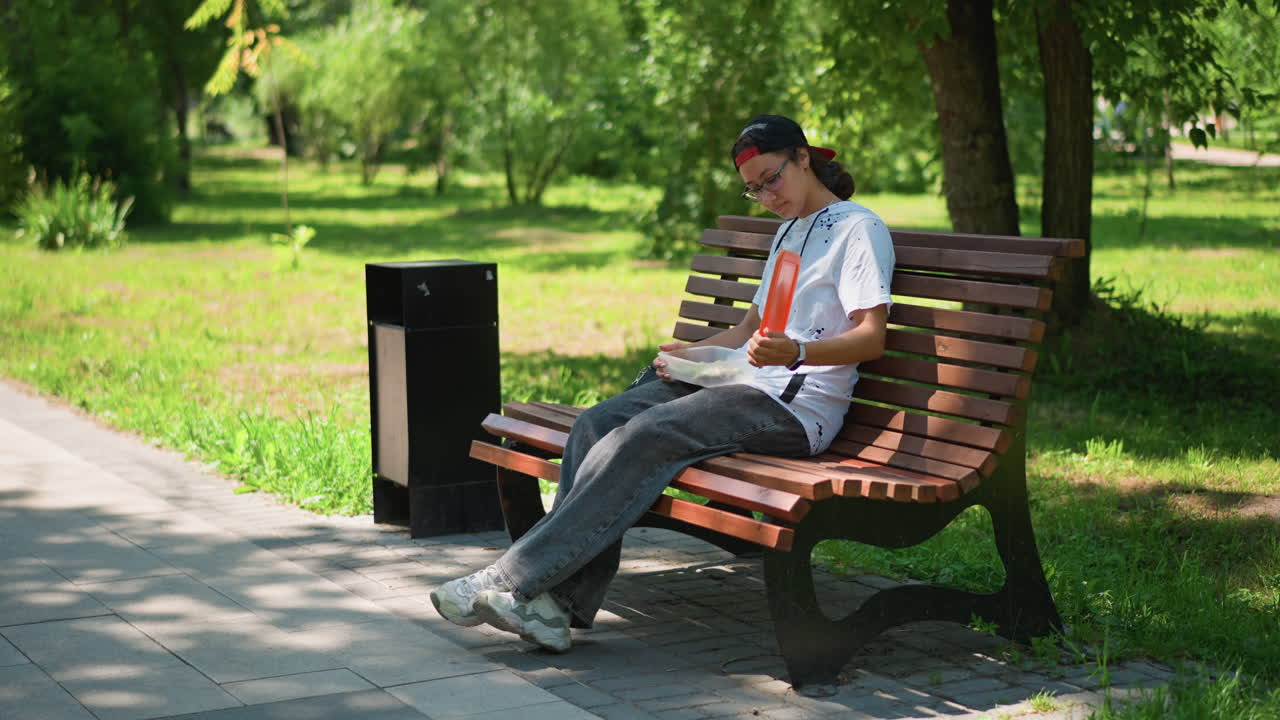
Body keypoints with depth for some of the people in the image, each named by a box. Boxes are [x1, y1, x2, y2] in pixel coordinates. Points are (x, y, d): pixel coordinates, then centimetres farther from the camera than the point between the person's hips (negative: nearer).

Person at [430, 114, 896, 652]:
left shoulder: (858, 228, -1)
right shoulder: (788, 232, 28)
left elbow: (871, 338, -12)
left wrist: (797, 353, -30)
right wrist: (689, 354, 11)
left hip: (796, 406, -9)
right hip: (742, 385, 9)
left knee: (645, 436, -28)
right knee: (597, 423, -15)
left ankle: (513, 581, -30)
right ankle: (561, 601, -25)